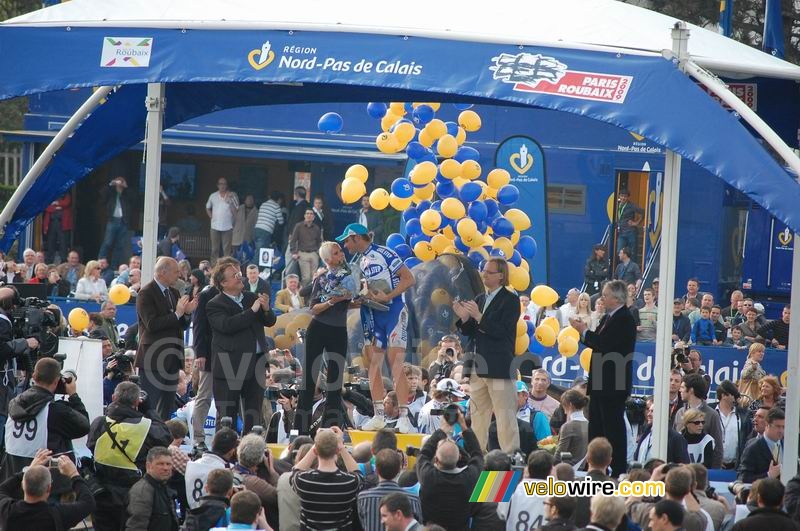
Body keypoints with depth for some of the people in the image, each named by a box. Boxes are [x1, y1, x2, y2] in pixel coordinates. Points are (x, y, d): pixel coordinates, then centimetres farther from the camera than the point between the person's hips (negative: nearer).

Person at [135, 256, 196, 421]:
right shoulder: (146, 294, -10)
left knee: (167, 409, 9)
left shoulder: (173, 293, 15)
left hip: (172, 358, 8)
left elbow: (182, 325, 17)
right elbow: (151, 324, -20)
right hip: (154, 358, -8)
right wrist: (177, 314, -19)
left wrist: (187, 313, -3)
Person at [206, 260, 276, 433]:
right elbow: (227, 325, -22)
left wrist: (266, 309, -11)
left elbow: (270, 322, 11)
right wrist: (252, 311, -19)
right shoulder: (215, 305, -5)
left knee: (254, 413, 9)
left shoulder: (252, 298, 13)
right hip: (230, 366, -6)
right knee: (227, 414, -1)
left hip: (256, 364, 6)